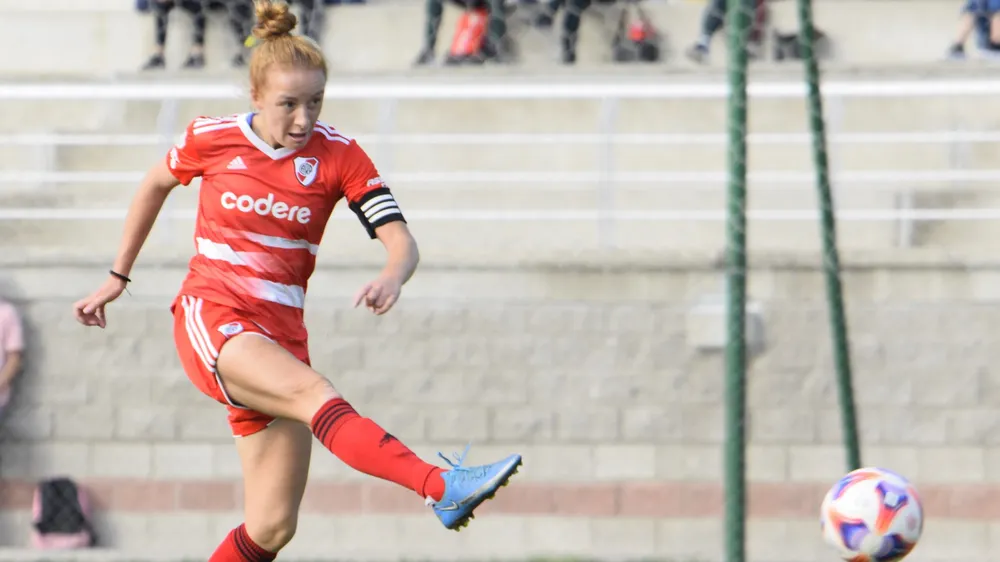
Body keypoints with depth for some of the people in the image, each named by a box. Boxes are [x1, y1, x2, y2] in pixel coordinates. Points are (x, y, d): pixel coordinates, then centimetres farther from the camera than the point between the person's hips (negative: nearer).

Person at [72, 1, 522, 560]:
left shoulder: (338, 155, -1)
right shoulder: (212, 139, 0)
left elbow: (401, 240, -10)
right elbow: (156, 184, 20)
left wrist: (392, 277, -34)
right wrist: (118, 277, 26)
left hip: (278, 338, 3)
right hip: (211, 319, -3)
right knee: (317, 394, -33)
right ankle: (443, 489, -55)